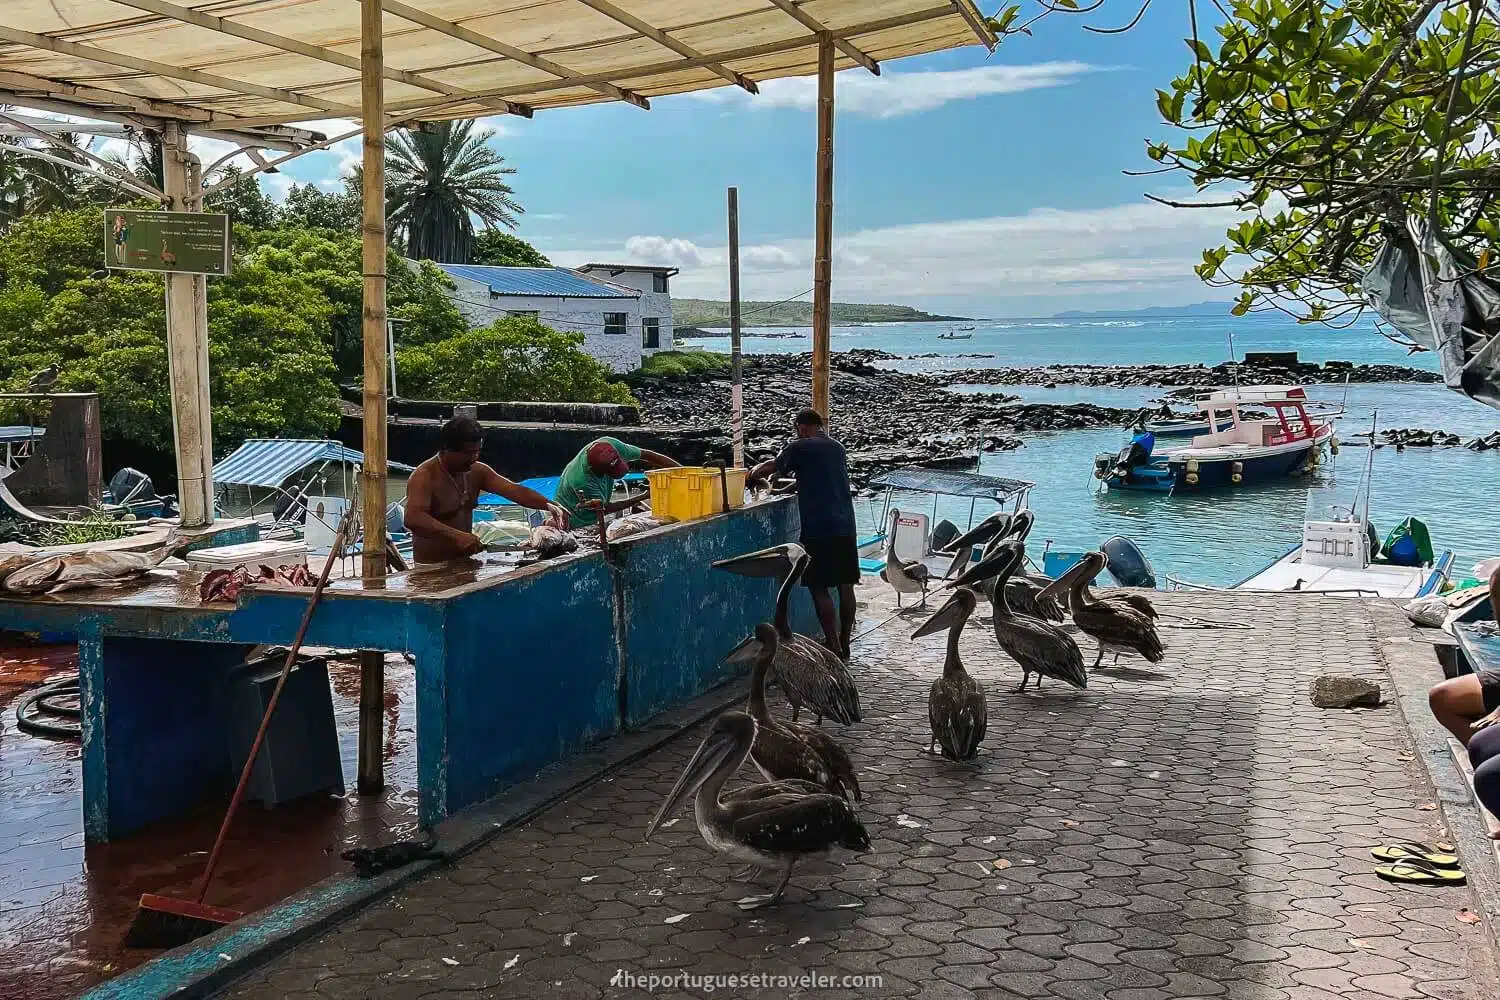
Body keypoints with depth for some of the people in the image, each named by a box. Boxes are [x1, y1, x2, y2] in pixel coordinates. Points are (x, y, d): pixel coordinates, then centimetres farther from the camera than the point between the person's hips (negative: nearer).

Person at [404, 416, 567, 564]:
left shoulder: (477, 472, 5)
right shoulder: (425, 477, -17)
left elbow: (515, 491, -1)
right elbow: (412, 519, -32)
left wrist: (549, 505, -18)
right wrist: (456, 536, -42)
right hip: (432, 568, -7)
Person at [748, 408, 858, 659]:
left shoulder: (800, 448, -4)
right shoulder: (837, 447, 16)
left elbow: (769, 468, 6)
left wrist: (753, 475, 25)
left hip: (818, 528, -6)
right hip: (846, 526, 7)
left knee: (819, 588, -2)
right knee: (845, 586, 10)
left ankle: (834, 647, -6)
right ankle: (844, 645, 18)